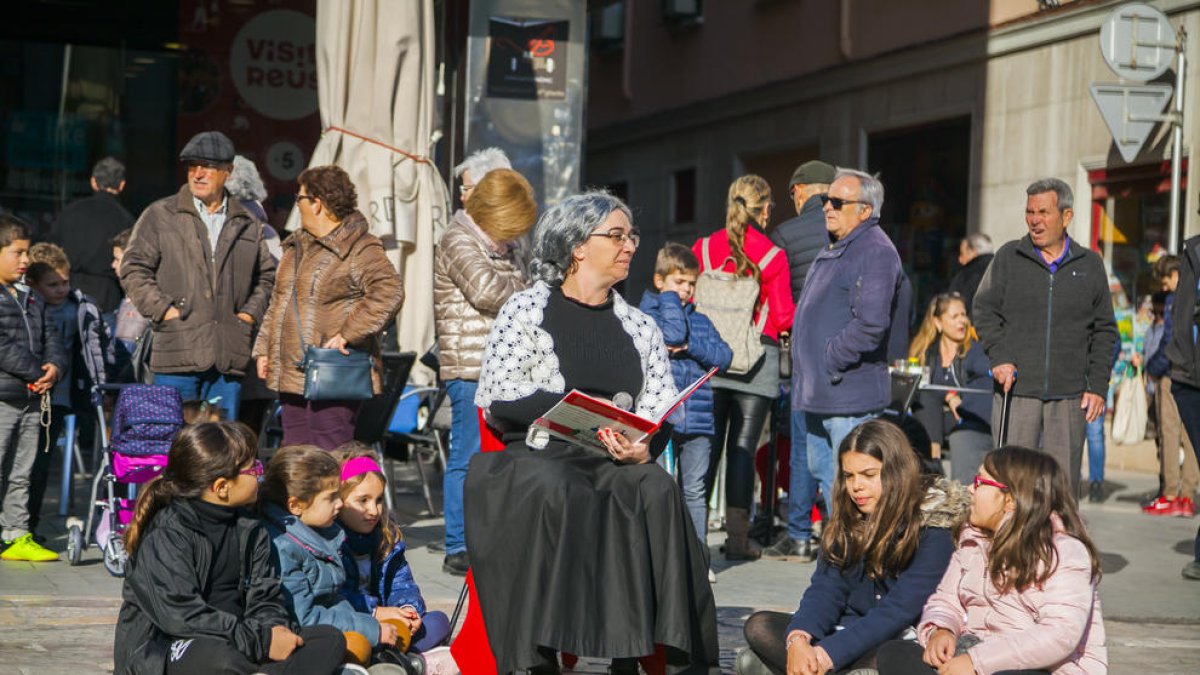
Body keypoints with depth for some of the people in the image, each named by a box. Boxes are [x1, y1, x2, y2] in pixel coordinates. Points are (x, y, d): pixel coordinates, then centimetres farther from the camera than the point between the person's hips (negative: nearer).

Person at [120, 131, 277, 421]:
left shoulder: (248, 224, 15)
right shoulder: (160, 215, 6)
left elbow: (267, 276, 23)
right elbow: (133, 268, 3)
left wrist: (250, 313, 7)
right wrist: (164, 310, -8)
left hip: (229, 356, 3)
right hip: (178, 353, -3)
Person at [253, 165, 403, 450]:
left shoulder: (361, 250, -10)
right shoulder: (296, 246, 19)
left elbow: (388, 291, -25)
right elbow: (278, 302, 27)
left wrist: (347, 334, -25)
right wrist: (264, 348, 18)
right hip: (291, 375, 9)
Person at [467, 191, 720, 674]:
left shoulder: (642, 329, 19)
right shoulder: (526, 311, 6)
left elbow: (659, 415, 11)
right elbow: (500, 403, -4)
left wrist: (643, 450, -13)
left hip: (613, 465, 3)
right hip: (532, 458, -3)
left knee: (656, 490, -29)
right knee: (555, 494, -36)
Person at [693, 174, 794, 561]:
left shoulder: (703, 248, 3)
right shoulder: (772, 256, -5)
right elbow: (784, 316, -5)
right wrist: (786, 325, 17)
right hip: (756, 360, -3)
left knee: (708, 445, 7)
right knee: (743, 448, 0)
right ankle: (737, 538, 2)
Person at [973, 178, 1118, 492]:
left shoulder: (1090, 265, 10)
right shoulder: (1008, 257, 8)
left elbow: (1104, 330, 12)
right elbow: (984, 310, 7)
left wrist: (1098, 386, 4)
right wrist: (999, 357, -8)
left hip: (1069, 395, 1)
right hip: (1015, 388, -1)